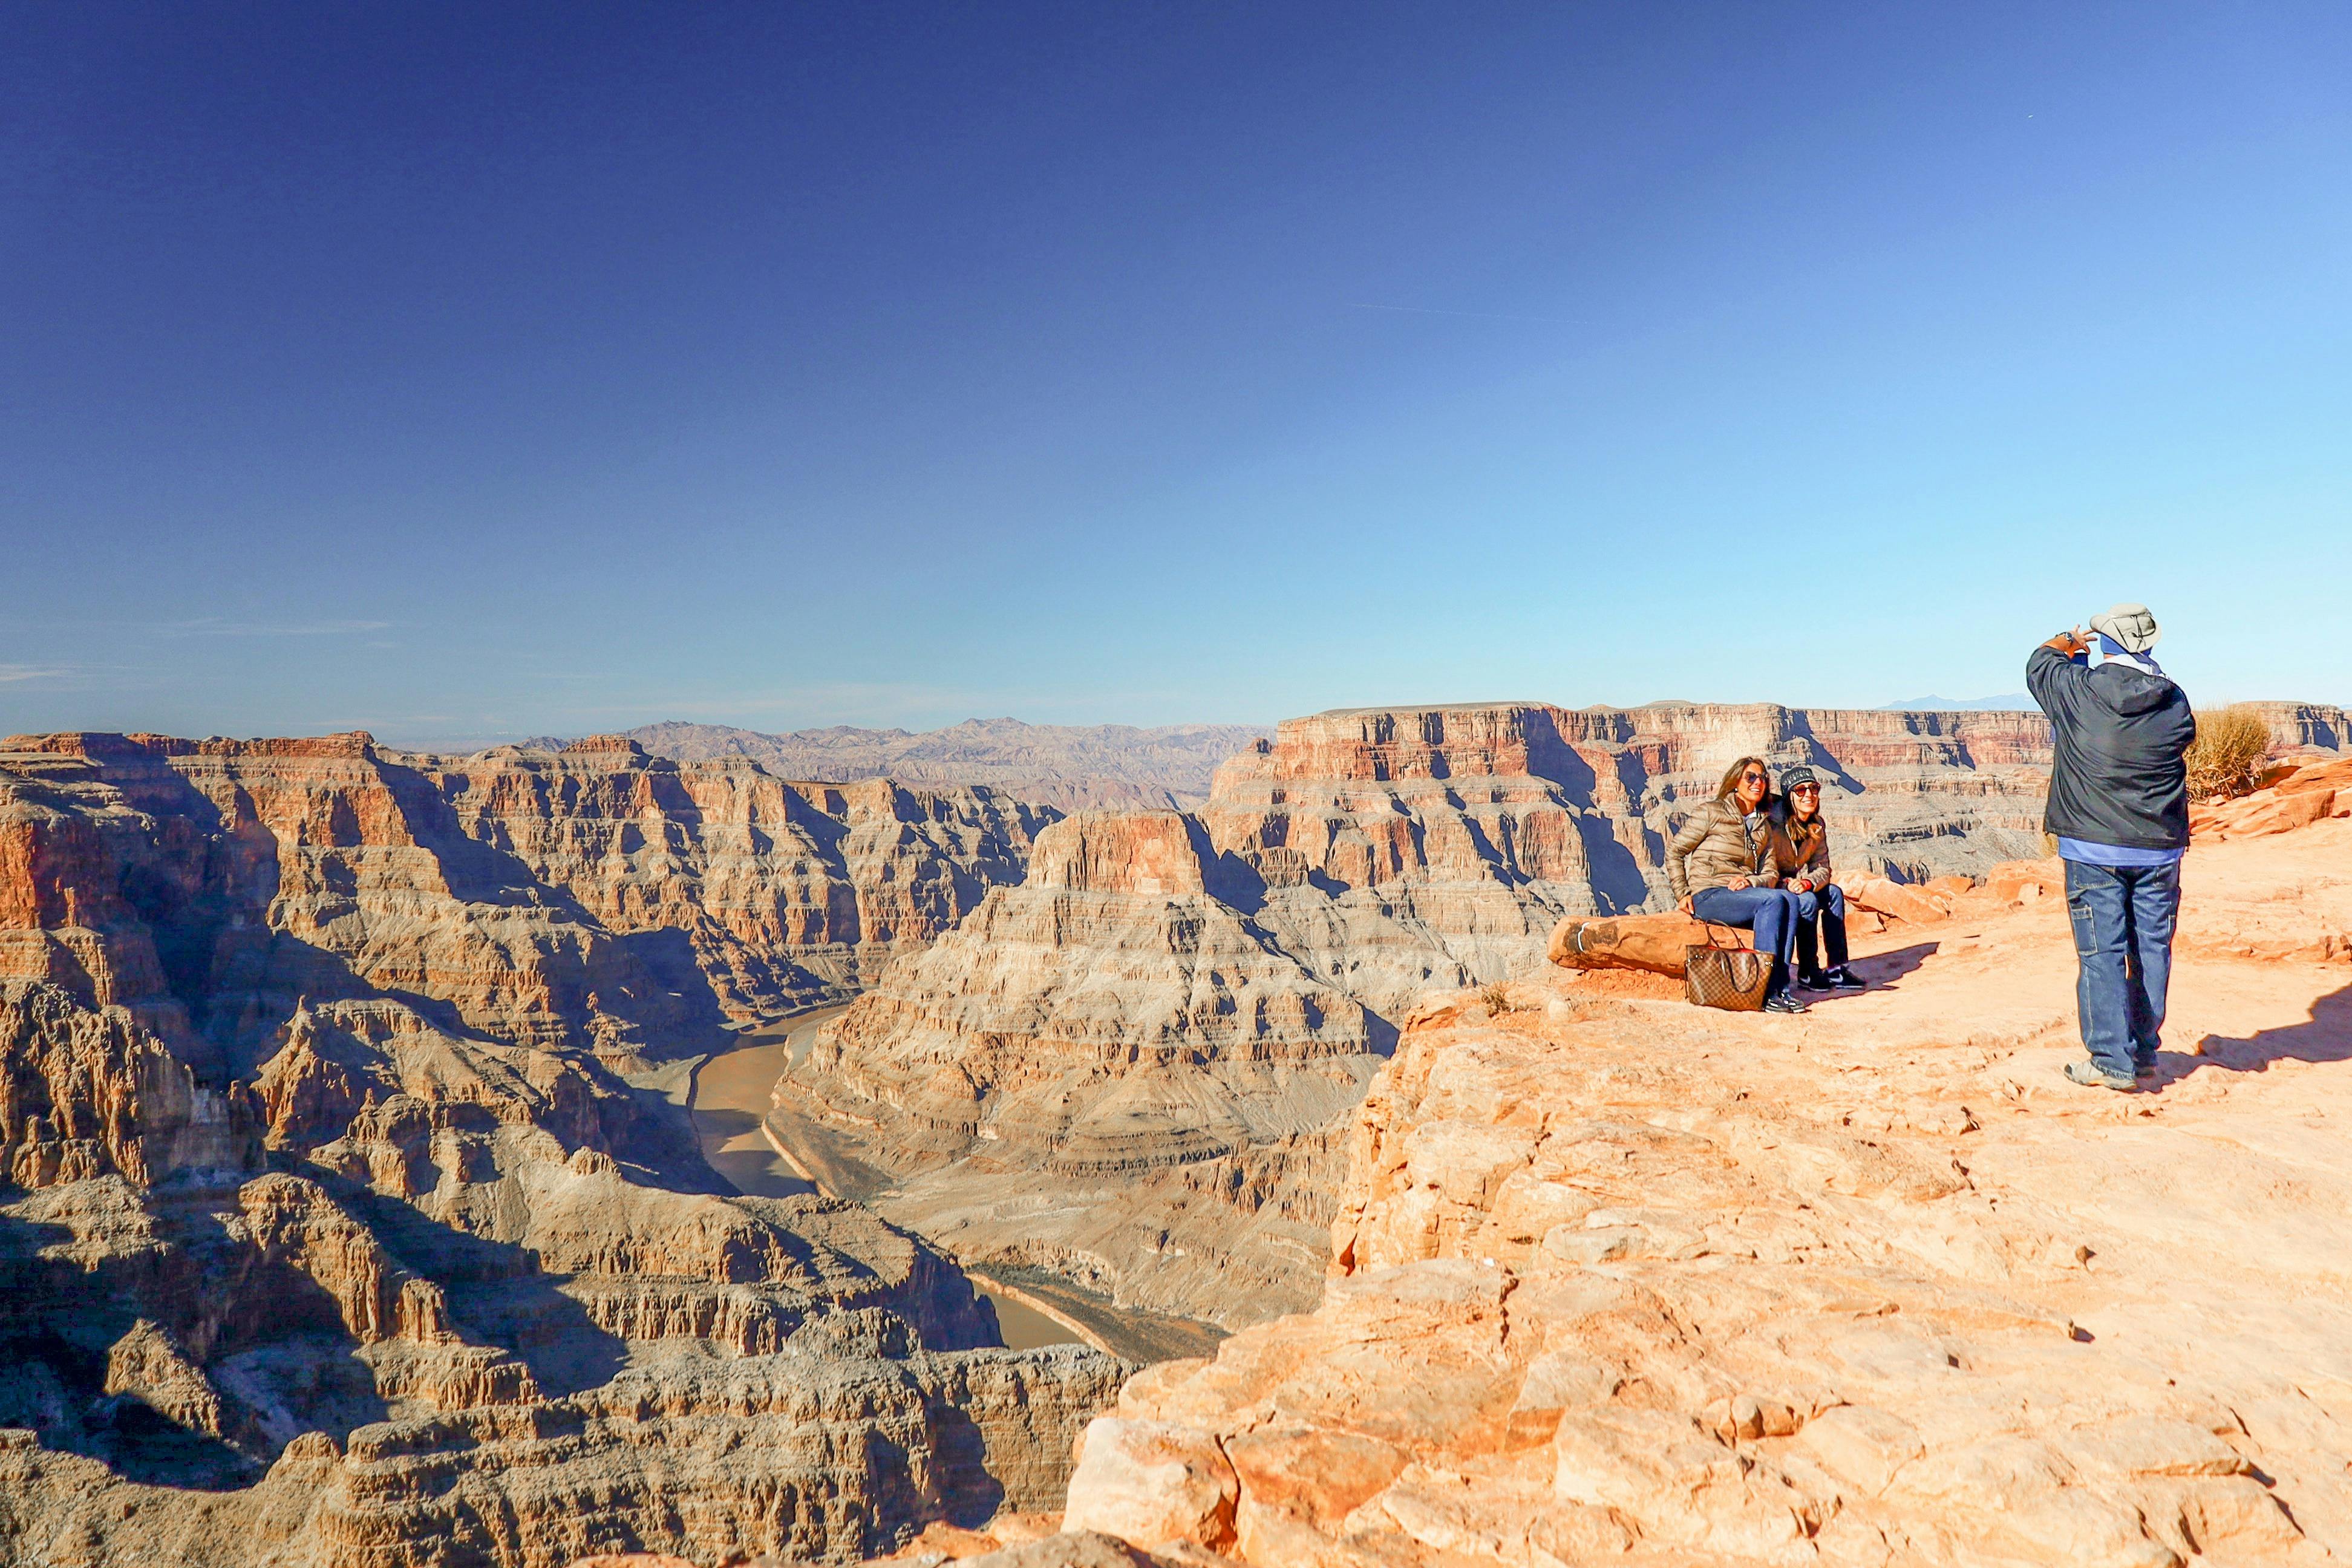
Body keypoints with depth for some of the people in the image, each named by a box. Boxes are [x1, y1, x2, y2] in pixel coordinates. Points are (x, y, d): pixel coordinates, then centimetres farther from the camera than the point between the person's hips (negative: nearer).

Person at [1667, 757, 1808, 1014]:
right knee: (1773, 901, -30)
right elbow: (1674, 851, 2)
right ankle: (1766, 990, -31)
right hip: (1708, 896, -5)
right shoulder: (1711, 812, 2)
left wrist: (1750, 882, -11)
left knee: (1791, 900, -26)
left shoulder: (1764, 826, 20)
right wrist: (1682, 894, -7)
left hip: (1743, 893, 5)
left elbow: (1771, 874, 12)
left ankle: (1780, 987, -29)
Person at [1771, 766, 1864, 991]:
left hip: (1796, 885, 8)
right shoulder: (1773, 823, -22)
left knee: (1834, 893, -9)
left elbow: (1823, 868, -1)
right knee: (1808, 901, -27)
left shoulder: (1817, 825, 2)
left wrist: (1807, 883, -22)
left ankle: (1836, 969, -8)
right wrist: (1786, 884, -33)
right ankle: (1807, 973, -17)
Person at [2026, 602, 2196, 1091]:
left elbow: (2040, 661, 8)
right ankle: (2145, 1053, 23)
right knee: (2153, 951, 13)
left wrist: (2072, 643, 30)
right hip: (2160, 850, 3)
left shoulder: (2077, 690, -11)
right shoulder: (2174, 701, -3)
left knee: (2102, 955, 2)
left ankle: (2113, 1062, 4)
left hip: (2094, 850, -3)